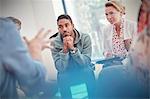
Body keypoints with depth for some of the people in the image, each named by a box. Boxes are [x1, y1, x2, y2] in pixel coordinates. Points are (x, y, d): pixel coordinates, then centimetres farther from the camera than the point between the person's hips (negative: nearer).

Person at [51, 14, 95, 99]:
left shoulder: (85, 38, -13)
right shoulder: (55, 43, -13)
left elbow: (86, 63, -20)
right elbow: (61, 68, -19)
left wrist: (73, 48, -32)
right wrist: (65, 50, -31)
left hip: (84, 72, 0)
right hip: (66, 74, 0)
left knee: (88, 72, -26)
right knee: (62, 76, -26)